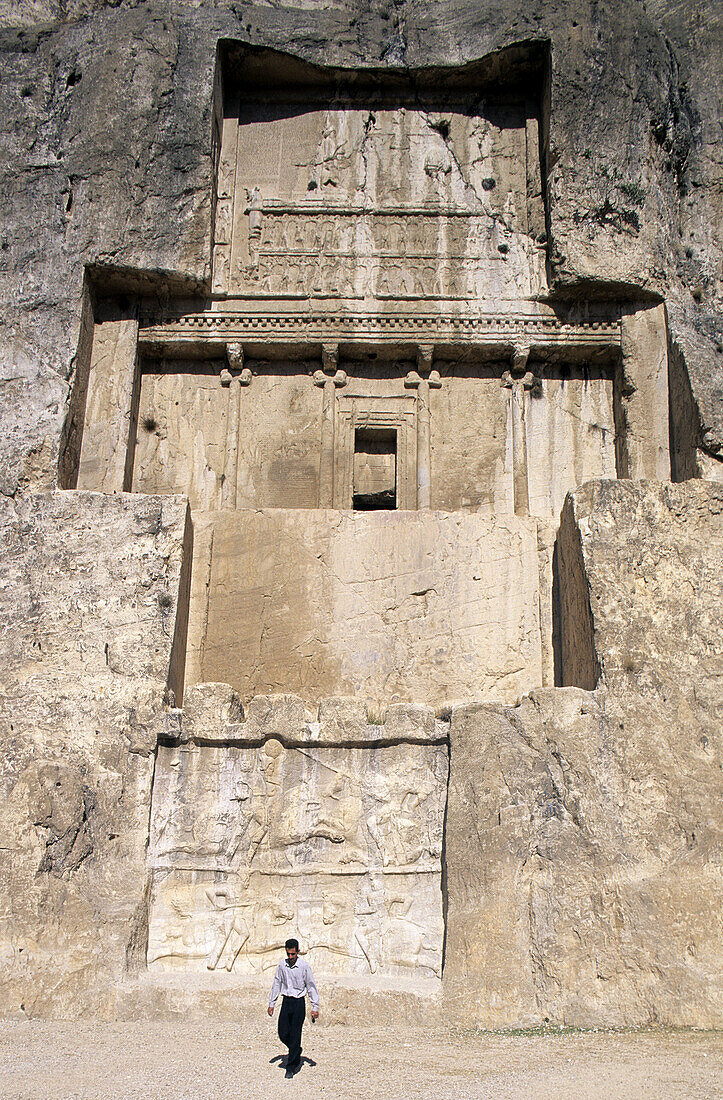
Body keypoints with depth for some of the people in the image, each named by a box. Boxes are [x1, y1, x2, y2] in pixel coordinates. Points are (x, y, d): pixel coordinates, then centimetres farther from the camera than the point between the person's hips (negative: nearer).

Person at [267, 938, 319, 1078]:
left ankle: (291, 1067, 6)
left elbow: (311, 986, -4)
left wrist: (315, 1007, -5)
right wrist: (271, 1004, 11)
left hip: (299, 1003, -4)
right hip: (286, 1002, 4)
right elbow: (277, 984, 11)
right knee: (283, 1034, 1)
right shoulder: (282, 965, 1)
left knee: (295, 1035, -4)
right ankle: (296, 1051, 30)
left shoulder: (304, 966, -9)